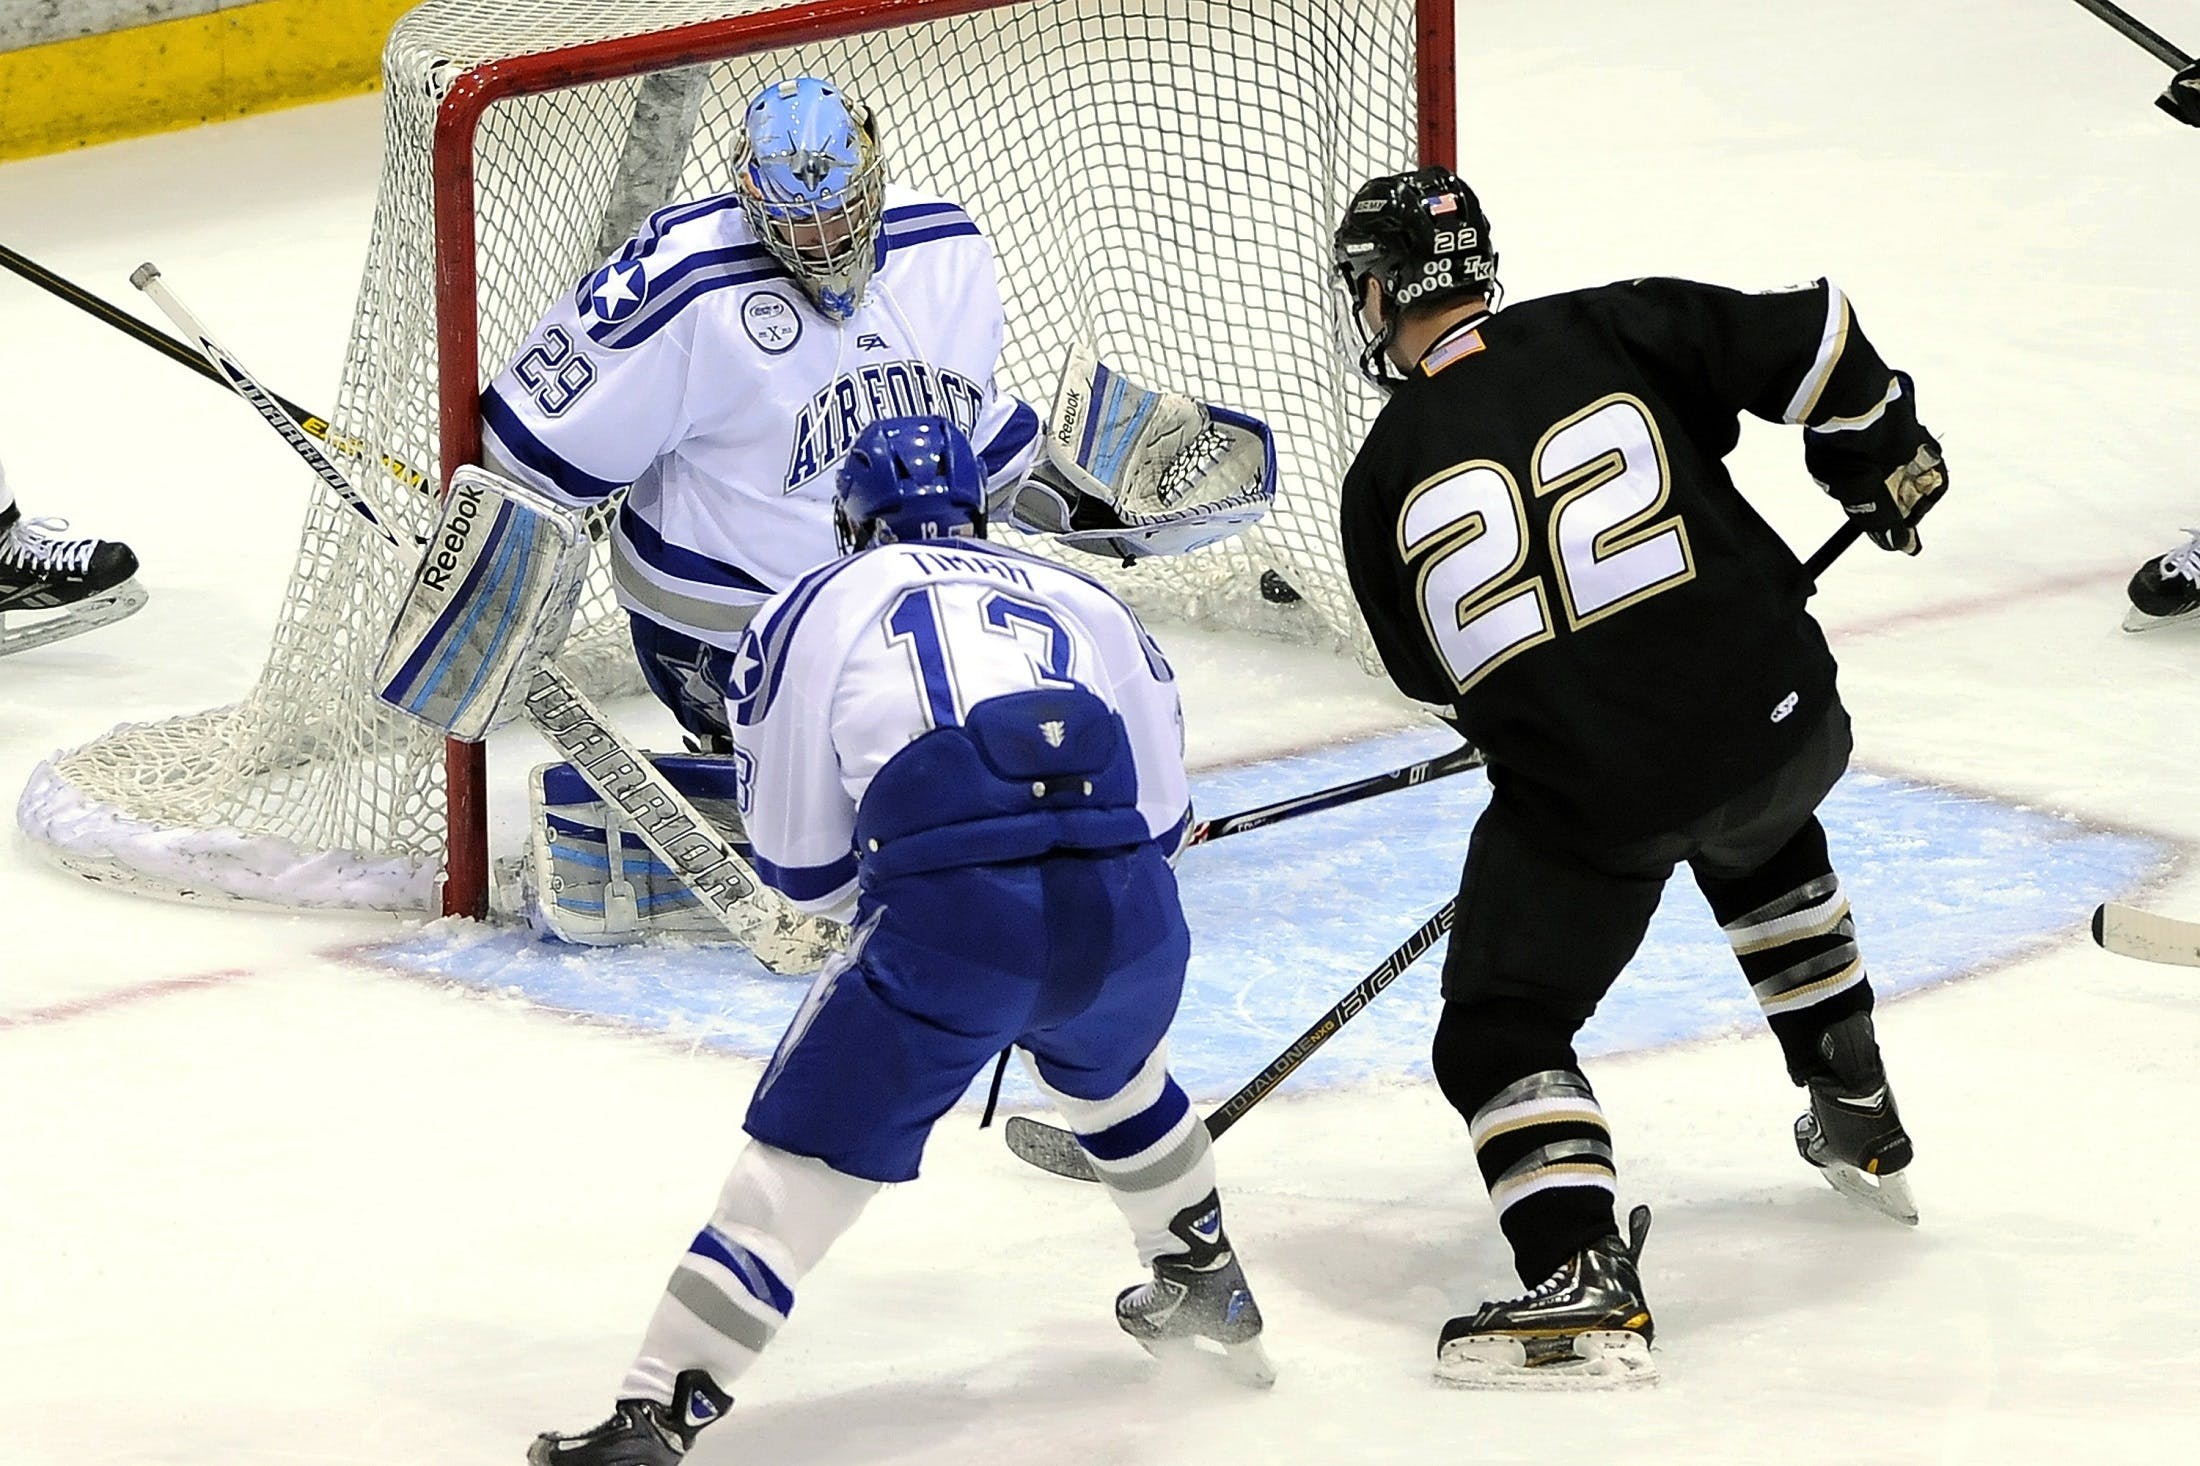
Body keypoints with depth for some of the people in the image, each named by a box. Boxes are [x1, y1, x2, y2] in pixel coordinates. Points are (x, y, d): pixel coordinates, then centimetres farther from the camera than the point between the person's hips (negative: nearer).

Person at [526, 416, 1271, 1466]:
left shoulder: (816, 610, 17)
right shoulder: (1087, 602, 25)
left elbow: (799, 865, 16)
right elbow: (1162, 817, 24)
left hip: (949, 927, -4)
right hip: (1128, 918, 4)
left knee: (802, 1160, 4)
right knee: (1110, 1074, 36)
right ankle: (1209, 1296, 52)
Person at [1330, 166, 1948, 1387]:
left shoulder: (1384, 484, 3)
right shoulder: (1610, 331, 1)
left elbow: (1437, 675, 16)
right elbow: (1811, 339, -4)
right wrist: (1887, 460, 15)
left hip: (1590, 803, -4)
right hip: (1781, 724, 4)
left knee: (1501, 1029, 10)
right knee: (1760, 849, 38)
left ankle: (1580, 1275, -11)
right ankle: (1859, 1123, 45)